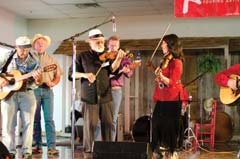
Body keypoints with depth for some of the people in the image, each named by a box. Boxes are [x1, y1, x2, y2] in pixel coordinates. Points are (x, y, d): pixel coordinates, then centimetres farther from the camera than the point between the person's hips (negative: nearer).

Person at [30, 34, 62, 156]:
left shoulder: (51, 60, 14)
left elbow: (57, 76, 12)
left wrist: (53, 83, -7)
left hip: (47, 90, 1)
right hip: (34, 90, -1)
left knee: (49, 119, -6)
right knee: (35, 119, 2)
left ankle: (51, 147, -9)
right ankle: (37, 145, 8)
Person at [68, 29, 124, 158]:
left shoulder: (107, 56, 11)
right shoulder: (82, 57, 6)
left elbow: (112, 70, -6)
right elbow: (71, 74, 3)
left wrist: (118, 59, -25)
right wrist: (84, 74, -16)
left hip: (105, 96, 3)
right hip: (89, 96, -2)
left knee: (107, 124, 6)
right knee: (90, 124, -2)